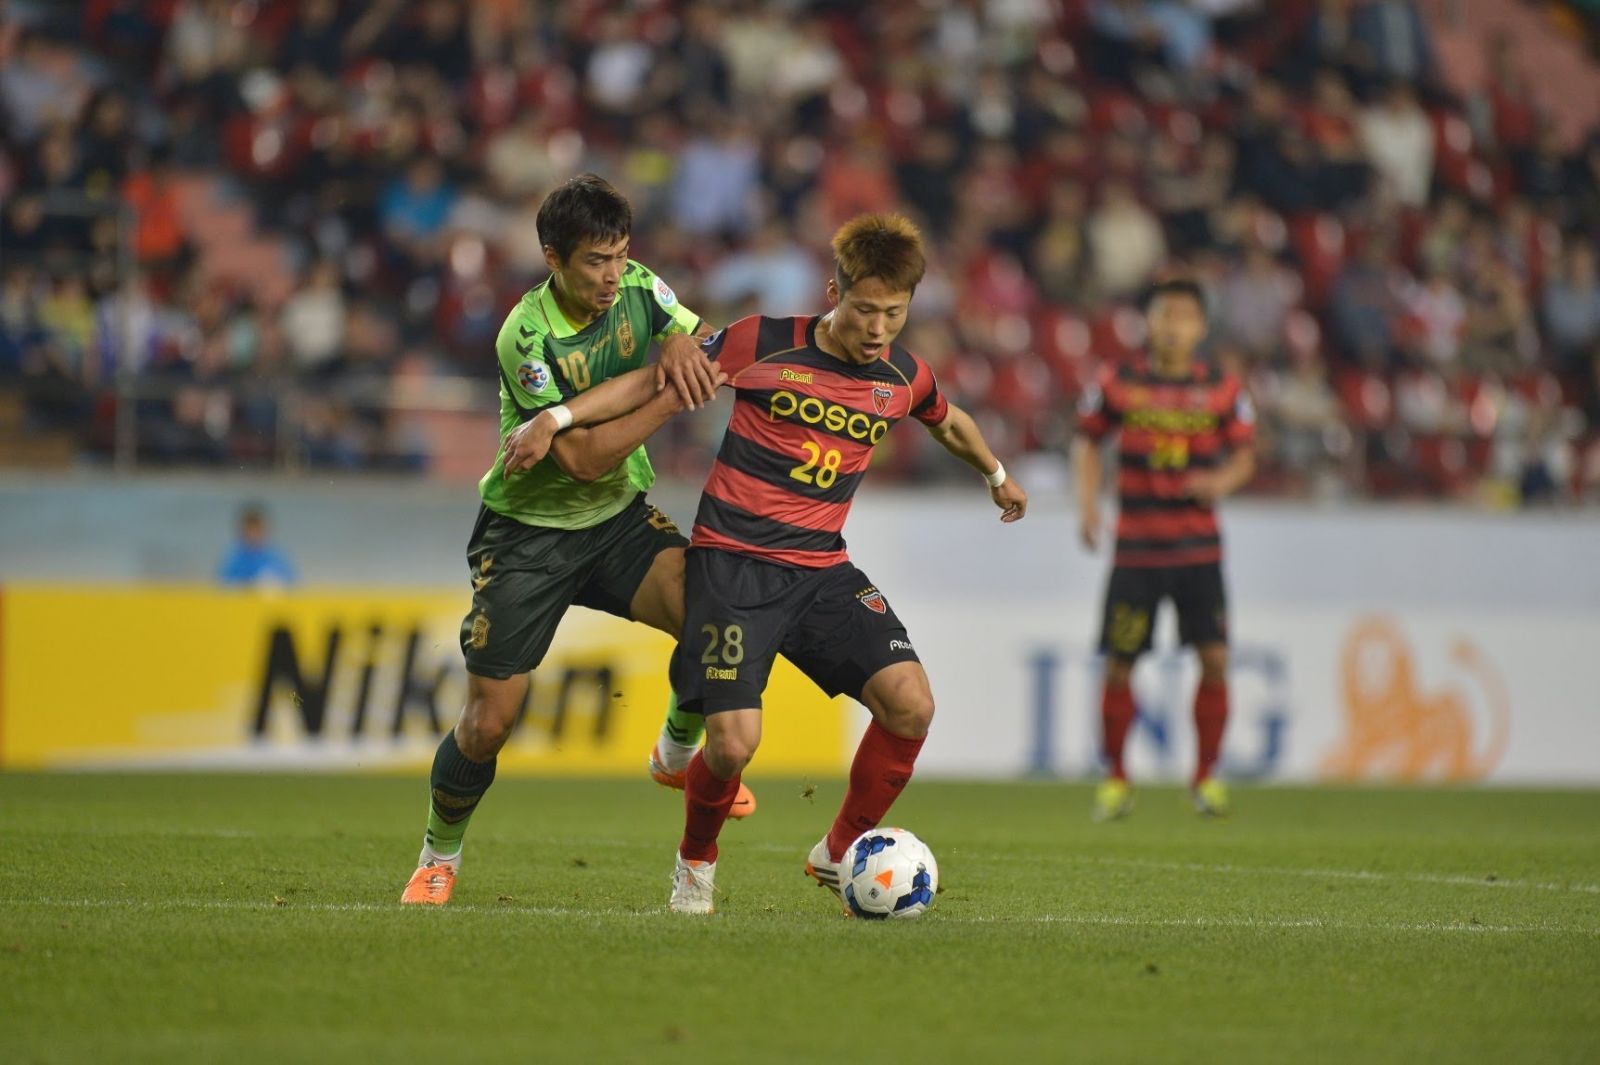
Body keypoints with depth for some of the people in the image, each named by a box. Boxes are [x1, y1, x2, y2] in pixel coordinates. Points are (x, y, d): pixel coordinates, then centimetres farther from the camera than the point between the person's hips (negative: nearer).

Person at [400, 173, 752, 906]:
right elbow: (585, 456, -28)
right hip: (527, 533, -4)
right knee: (488, 722, -3)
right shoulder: (526, 337, -25)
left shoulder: (637, 289, -8)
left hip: (619, 518, 4)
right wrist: (672, 396, -33)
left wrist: (684, 352, -28)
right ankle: (440, 855, 24)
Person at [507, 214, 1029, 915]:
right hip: (733, 562, -4)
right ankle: (695, 862, 16)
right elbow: (660, 382, 0)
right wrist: (558, 416, -8)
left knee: (910, 704, -17)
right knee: (734, 742, -18)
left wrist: (997, 476, 46)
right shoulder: (764, 344, -7)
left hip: (822, 570, 4)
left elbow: (949, 422, 29)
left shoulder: (903, 378, 6)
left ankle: (840, 854, 6)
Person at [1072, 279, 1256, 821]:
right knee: (1119, 664, -1)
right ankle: (1115, 779, 15)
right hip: (1136, 547, -1)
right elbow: (1087, 439, 12)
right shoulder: (1120, 385, 0)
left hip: (1198, 546, 1)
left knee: (1214, 658, -8)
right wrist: (1087, 501, -1)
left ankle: (1206, 776, 9)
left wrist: (1222, 480, -11)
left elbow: (1243, 454, 10)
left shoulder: (1222, 390, 2)